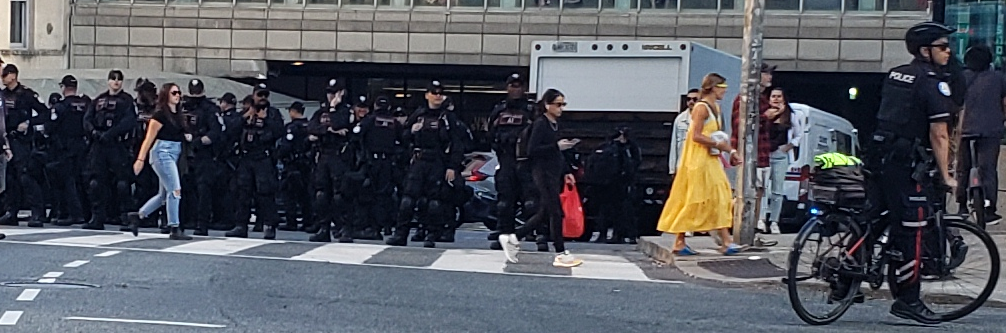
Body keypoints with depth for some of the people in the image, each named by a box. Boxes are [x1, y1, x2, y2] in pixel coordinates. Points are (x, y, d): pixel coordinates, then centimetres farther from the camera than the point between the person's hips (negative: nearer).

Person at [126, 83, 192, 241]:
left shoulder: (178, 114, 15)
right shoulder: (160, 114, -8)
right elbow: (149, 138, -11)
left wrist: (187, 137, 5)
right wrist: (140, 158, -15)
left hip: (174, 154, 9)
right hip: (162, 152, -9)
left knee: (164, 195, 12)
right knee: (175, 190, -13)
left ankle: (137, 215, 26)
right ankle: (174, 229, -11)